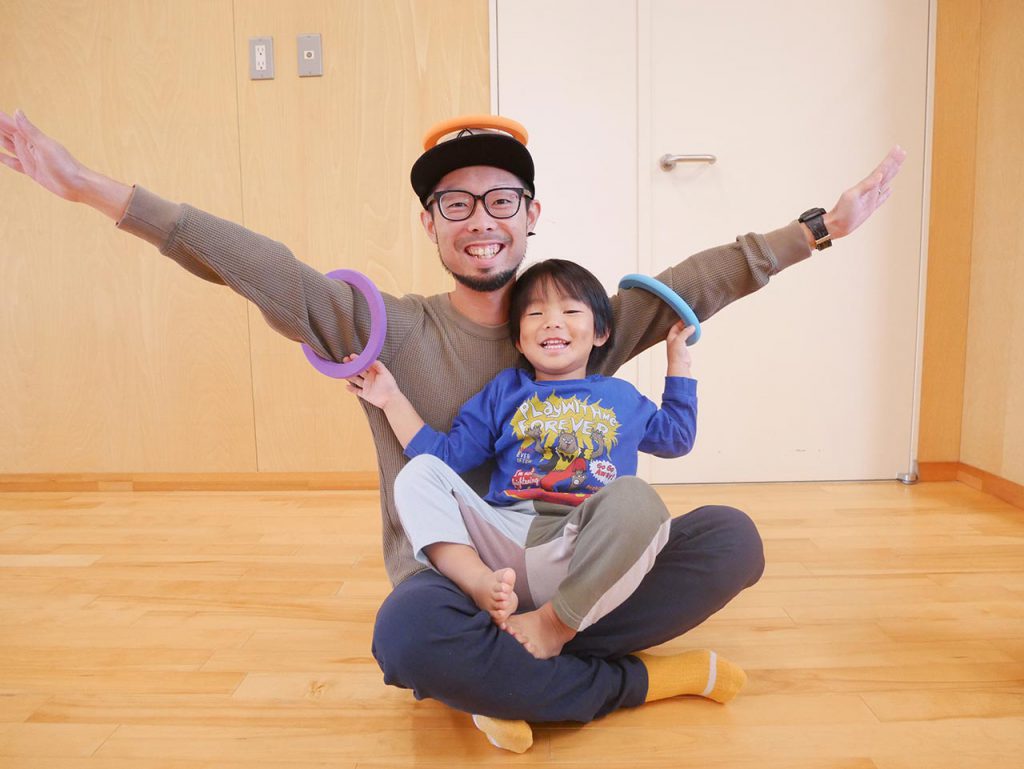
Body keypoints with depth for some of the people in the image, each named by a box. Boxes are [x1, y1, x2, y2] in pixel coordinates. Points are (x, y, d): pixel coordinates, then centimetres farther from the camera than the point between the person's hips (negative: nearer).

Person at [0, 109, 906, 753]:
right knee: (410, 632, -38)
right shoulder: (390, 329, -4)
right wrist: (95, 189, -20)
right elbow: (263, 270, -13)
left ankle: (517, 679, -13)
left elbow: (695, 282, 1)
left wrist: (821, 226, -2)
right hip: (450, 586, -2)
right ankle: (634, 680, -13)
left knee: (730, 536, -15)